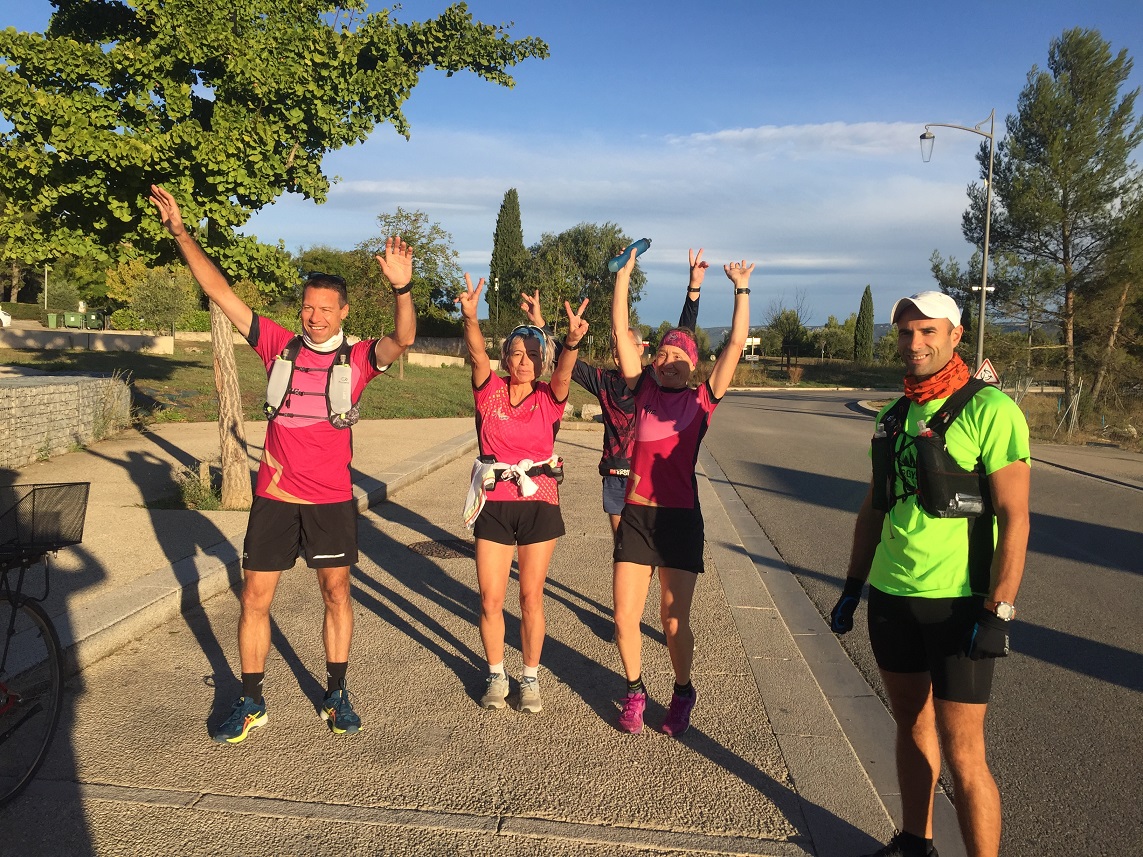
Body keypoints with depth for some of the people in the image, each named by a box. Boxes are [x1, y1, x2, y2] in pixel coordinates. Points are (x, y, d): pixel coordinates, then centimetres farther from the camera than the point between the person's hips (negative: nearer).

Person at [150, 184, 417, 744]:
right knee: (255, 599, 8)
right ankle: (250, 703, 24)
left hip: (332, 500, -1)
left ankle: (336, 696, 27)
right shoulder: (279, 347, 1)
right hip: (274, 498, 2)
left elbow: (403, 339, -23)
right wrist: (179, 231, -3)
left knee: (336, 594, 10)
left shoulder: (357, 359, -3)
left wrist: (402, 288, -41)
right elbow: (219, 290, 1)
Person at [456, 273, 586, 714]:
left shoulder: (549, 397, -1)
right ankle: (496, 675, 27)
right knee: (490, 599, 5)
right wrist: (470, 318, -38)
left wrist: (572, 341, -43)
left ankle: (531, 678, 25)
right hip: (493, 504, 1)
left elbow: (563, 370, -22)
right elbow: (477, 355, -18)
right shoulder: (490, 391, 0)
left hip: (538, 502, 0)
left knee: (531, 598, 8)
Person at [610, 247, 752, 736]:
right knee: (624, 618, 3)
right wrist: (624, 272, 2)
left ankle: (682, 694, 31)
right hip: (636, 516, 2)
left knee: (674, 622, 4)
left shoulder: (702, 401, 1)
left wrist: (742, 289, -1)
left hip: (680, 518, -2)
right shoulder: (643, 390, 5)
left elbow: (736, 344, -3)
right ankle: (635, 691, 29)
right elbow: (620, 329, 3)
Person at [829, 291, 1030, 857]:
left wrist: (999, 611, -19)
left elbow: (1014, 517, -14)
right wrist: (852, 585, 16)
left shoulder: (989, 410, -11)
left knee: (961, 754, -1)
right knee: (911, 725, 19)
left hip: (957, 603, -6)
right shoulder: (894, 418, 10)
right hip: (890, 597, 7)